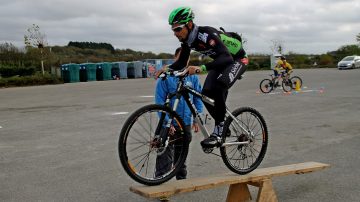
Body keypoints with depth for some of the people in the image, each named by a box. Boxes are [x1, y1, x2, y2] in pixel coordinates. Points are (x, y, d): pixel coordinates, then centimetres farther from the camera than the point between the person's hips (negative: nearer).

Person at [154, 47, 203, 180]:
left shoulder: (193, 77, 2)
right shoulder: (166, 76, -10)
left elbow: (198, 98, 8)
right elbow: (160, 101, -11)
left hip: (186, 123, 4)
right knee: (166, 158, -6)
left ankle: (182, 179, 35)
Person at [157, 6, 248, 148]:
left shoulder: (206, 34, -35)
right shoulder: (187, 39, -11)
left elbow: (227, 57, -47)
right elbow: (181, 62, 1)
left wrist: (200, 68, -59)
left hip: (237, 59, -8)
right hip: (221, 61, 8)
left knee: (218, 87, -32)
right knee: (206, 94, -6)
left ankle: (218, 133, -22)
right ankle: (223, 126, 14)